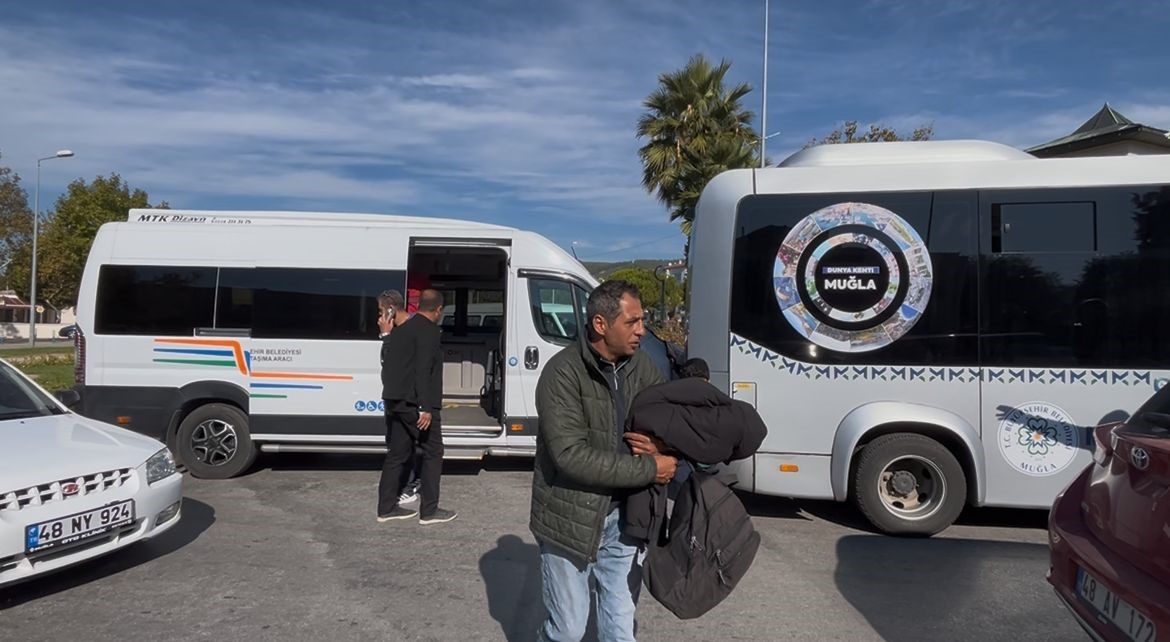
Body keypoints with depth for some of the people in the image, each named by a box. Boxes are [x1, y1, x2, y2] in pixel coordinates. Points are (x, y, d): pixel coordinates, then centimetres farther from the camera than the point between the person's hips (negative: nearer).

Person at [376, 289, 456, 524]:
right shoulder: (429, 330, -12)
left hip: (394, 401, 9)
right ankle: (429, 511, 4)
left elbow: (388, 367, 18)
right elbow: (423, 370, -21)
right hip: (415, 403, -9)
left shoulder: (400, 330, 16)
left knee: (397, 454, 14)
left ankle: (386, 508, 17)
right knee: (433, 452, 2)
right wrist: (426, 407, -22)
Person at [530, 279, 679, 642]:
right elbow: (572, 456, -25)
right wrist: (648, 469, -21)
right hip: (570, 517, -5)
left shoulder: (639, 366, -1)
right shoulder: (563, 373, -20)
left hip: (622, 515, 5)